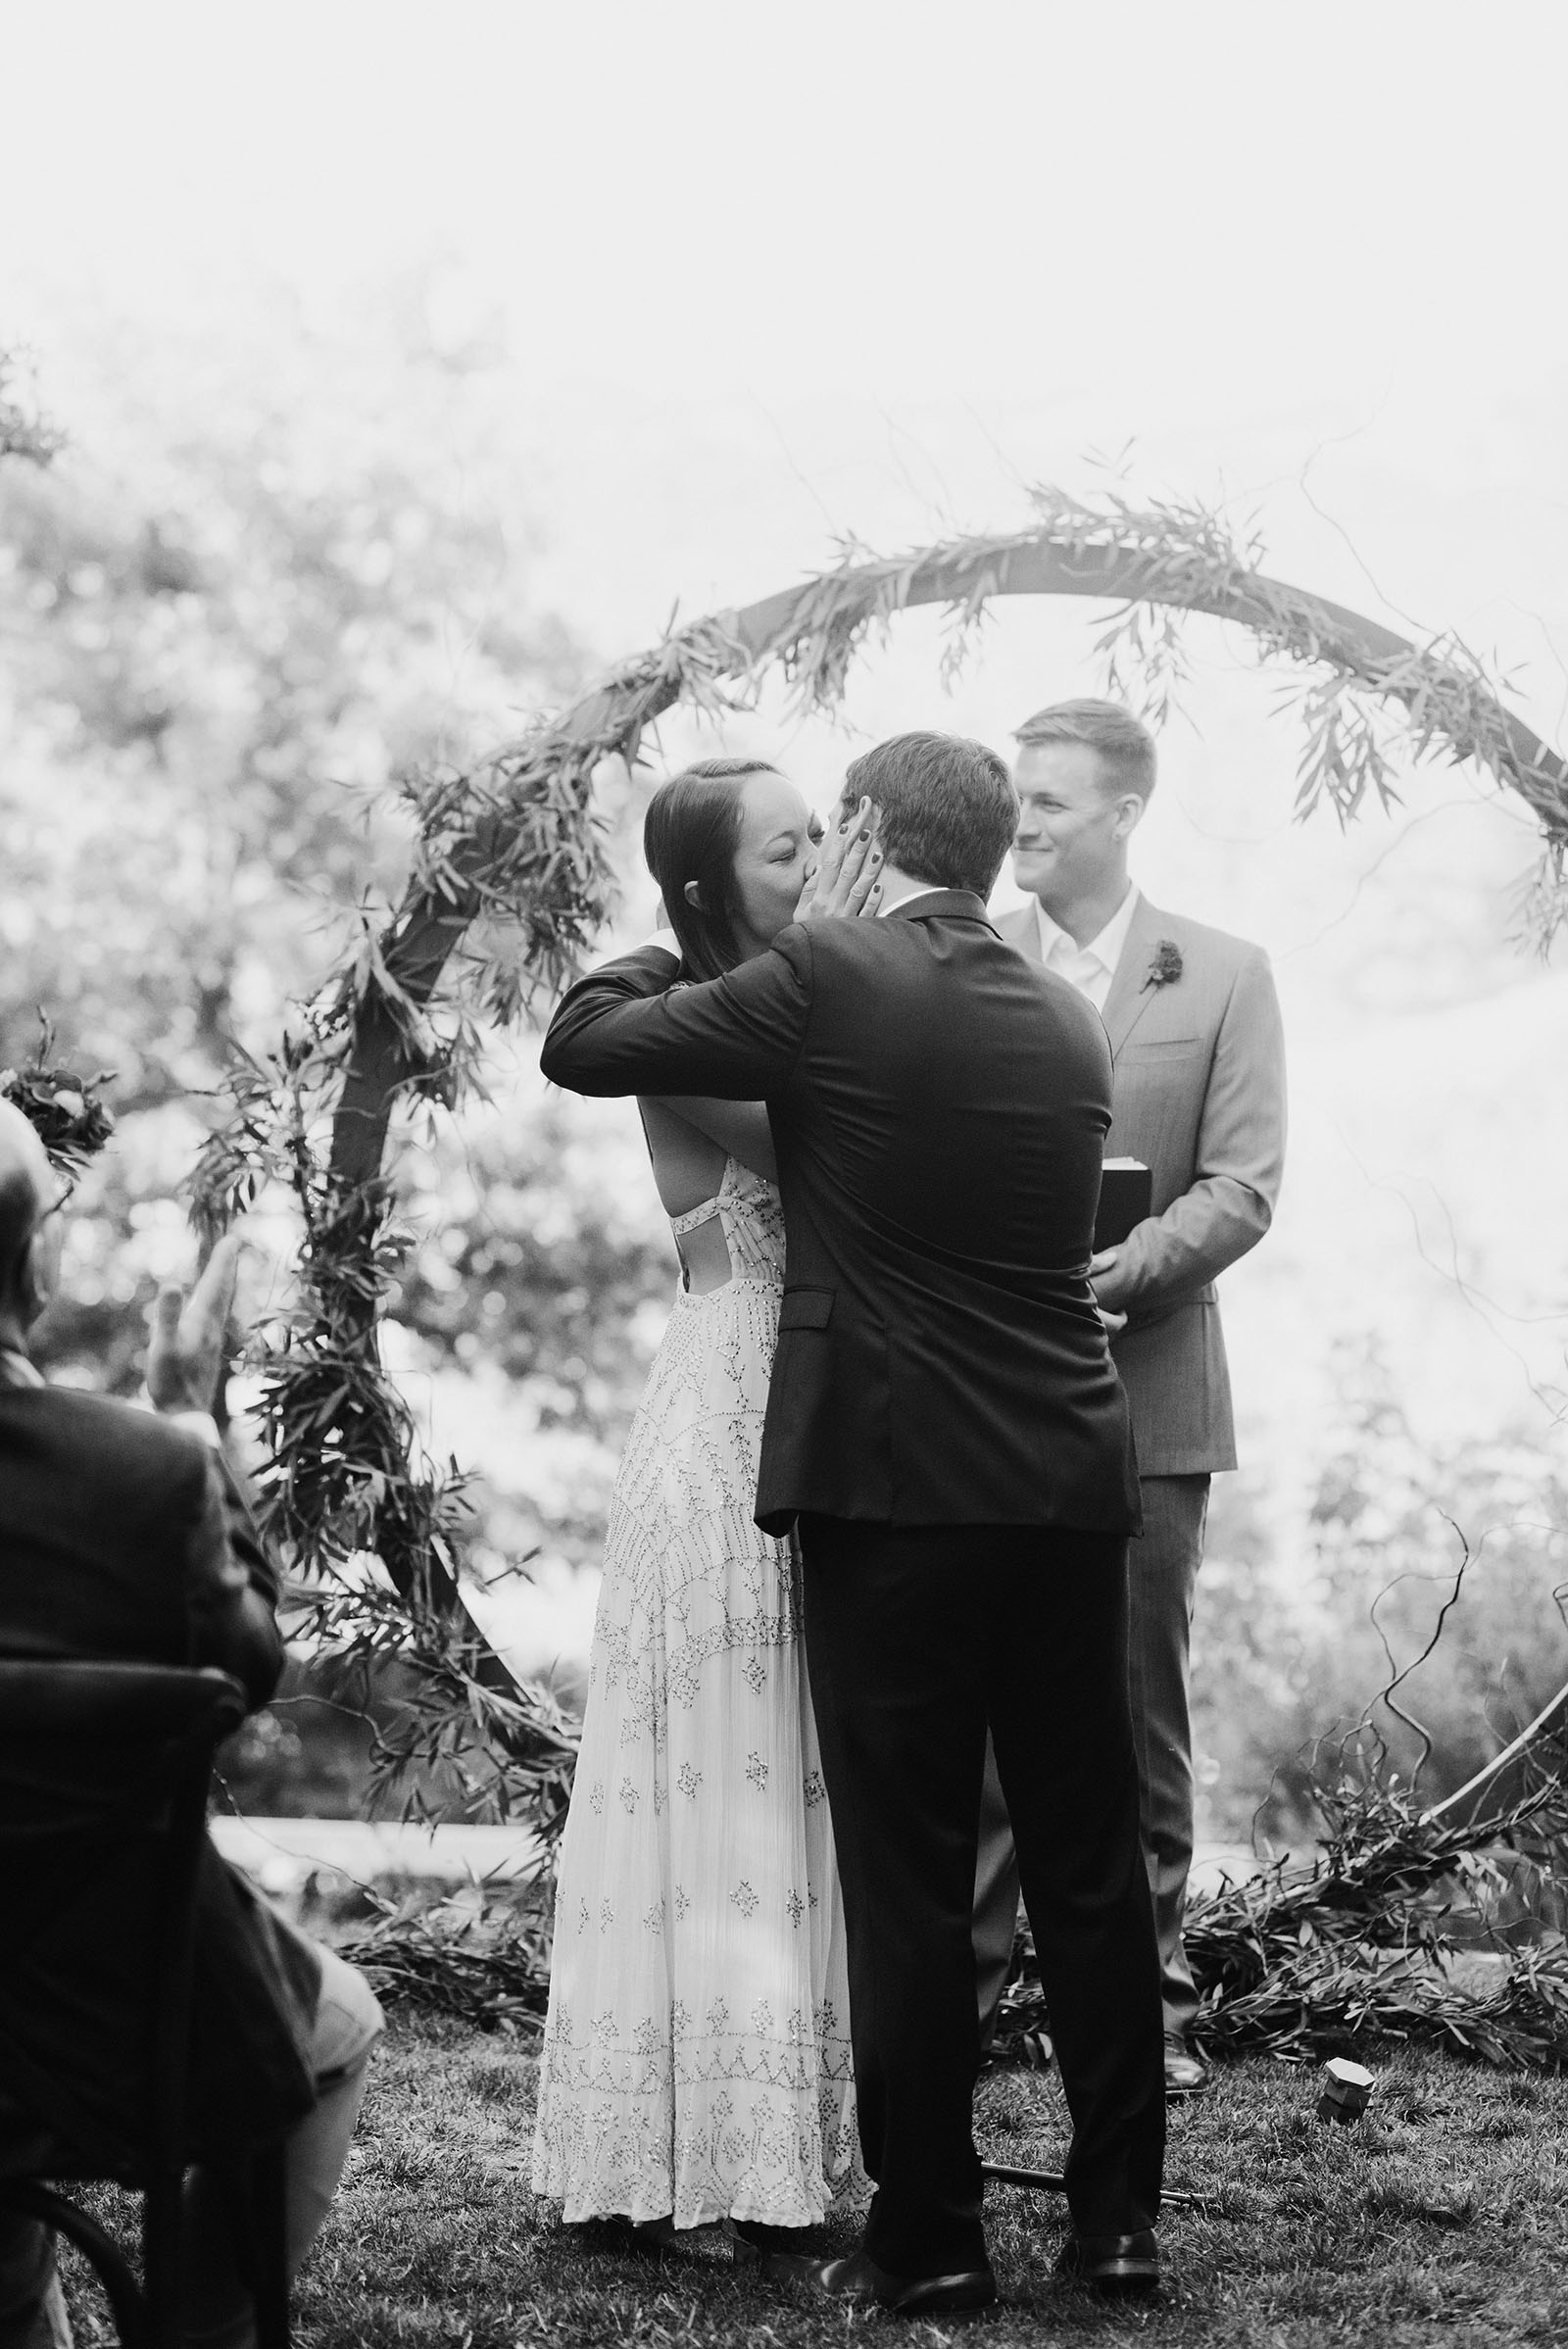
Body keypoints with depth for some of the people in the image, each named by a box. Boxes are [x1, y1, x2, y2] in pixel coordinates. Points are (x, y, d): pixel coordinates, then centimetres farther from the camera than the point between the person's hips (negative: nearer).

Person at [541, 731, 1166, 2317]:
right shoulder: (1067, 1023, 11)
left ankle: (926, 2238, 7)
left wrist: (672, 943, 18)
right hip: (1070, 1484, 6)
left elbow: (580, 1042, -1)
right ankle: (1117, 2214, 19)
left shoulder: (829, 980, -8)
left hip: (895, 1486, -6)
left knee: (908, 1874, 1)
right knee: (1089, 1860, 12)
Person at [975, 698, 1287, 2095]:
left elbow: (1243, 1187, -3)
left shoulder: (1224, 978, 5)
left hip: (1143, 1391, -1)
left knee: (1137, 1709, 7)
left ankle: (1145, 1995, 16)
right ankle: (962, 1977, 13)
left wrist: (1120, 1269, -19)